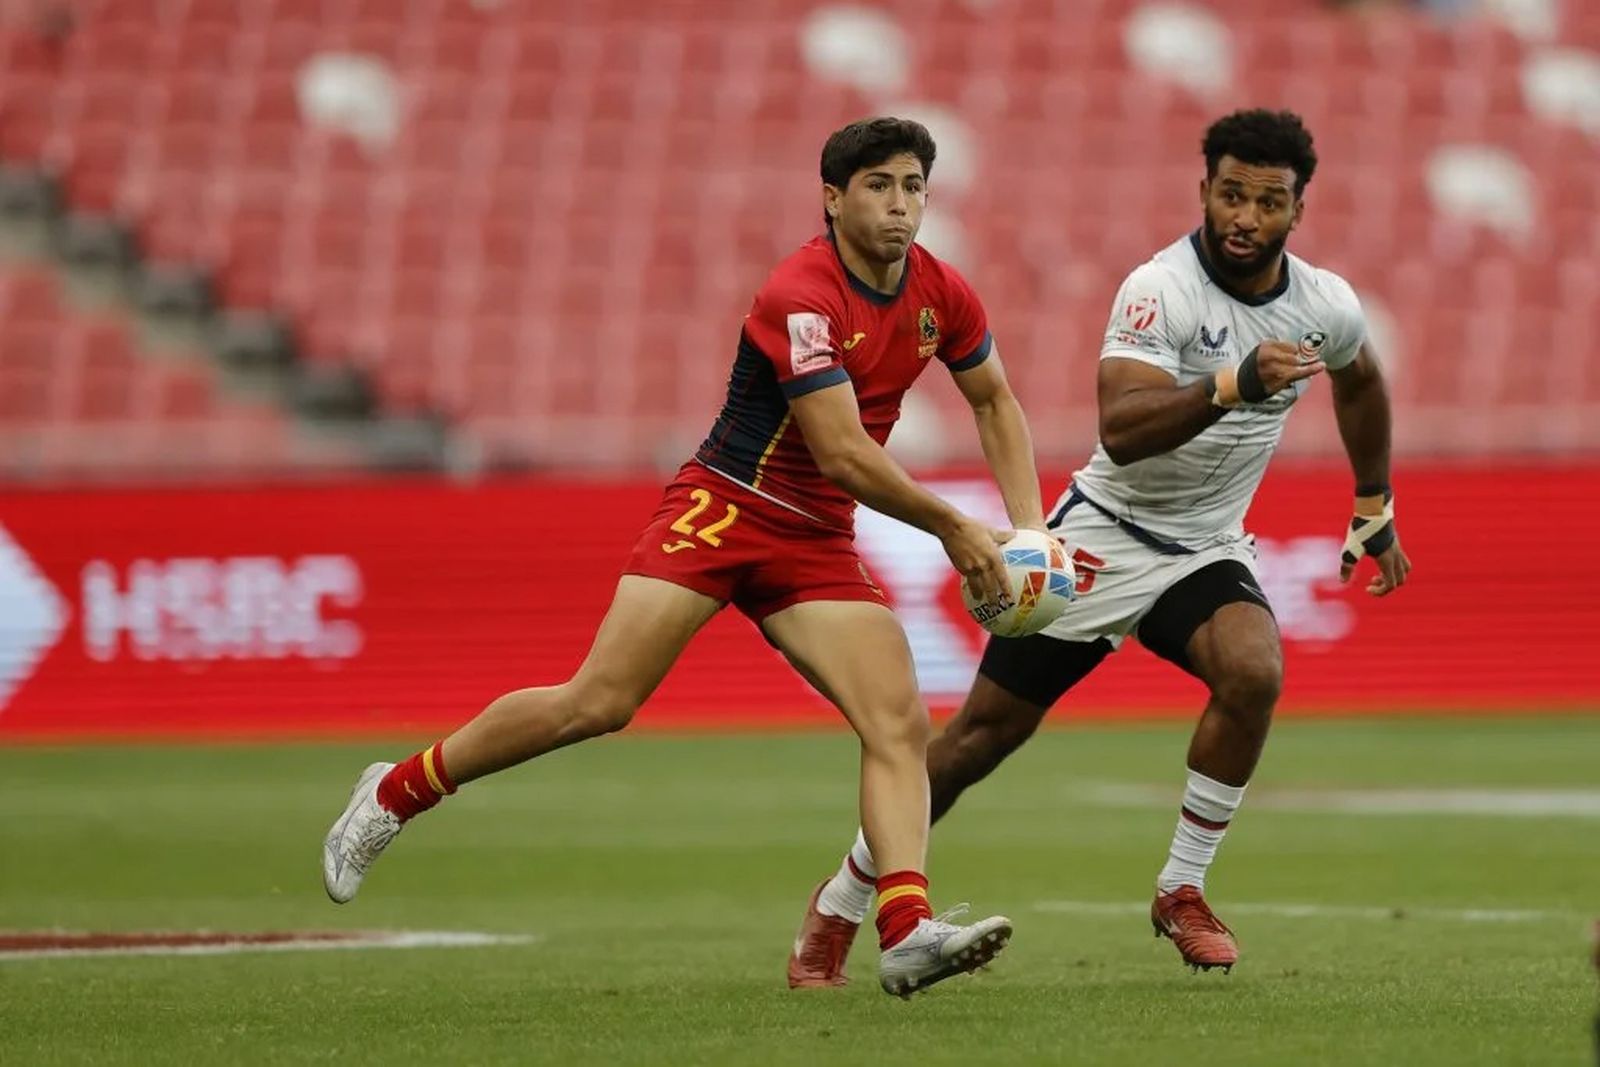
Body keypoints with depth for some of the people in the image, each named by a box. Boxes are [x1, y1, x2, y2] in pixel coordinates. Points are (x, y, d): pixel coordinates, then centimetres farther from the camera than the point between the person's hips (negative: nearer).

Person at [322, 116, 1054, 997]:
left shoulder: (941, 294, 2)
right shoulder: (802, 295, -20)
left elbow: (995, 401, 20)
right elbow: (842, 453, -23)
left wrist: (1025, 523, 7)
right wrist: (951, 527, -15)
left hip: (817, 544, 6)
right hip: (723, 511, -6)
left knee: (902, 725, -14)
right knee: (599, 702, -13)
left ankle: (907, 932, -23)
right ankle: (395, 793, 4)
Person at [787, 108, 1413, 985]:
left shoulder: (1326, 306, -4)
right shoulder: (1161, 290, -22)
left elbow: (1360, 384, 21)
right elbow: (1121, 429, -36)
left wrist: (1374, 511, 25)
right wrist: (1233, 385, -49)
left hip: (1207, 550, 4)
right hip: (1105, 537, -4)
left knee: (1253, 674, -28)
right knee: (986, 732, -1)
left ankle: (1182, 892, -10)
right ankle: (838, 908, 17)